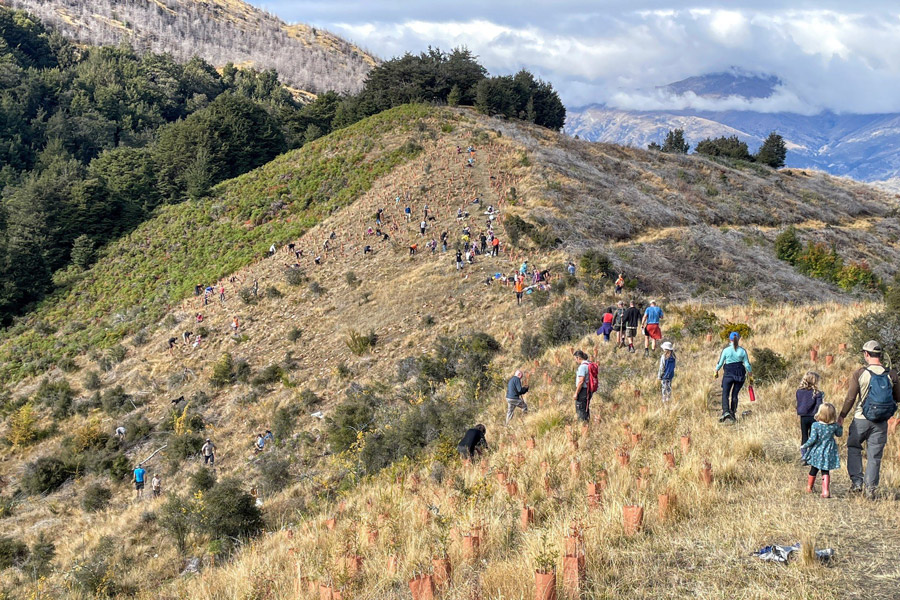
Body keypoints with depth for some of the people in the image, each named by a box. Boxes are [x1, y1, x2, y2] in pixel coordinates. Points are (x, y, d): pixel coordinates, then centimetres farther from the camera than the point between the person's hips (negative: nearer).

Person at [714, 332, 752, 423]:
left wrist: (716, 372, 15)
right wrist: (751, 376, 11)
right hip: (740, 374, 3)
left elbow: (720, 363, -1)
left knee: (725, 394, -1)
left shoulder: (725, 350, -5)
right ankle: (733, 414, 12)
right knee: (734, 394, 13)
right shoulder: (742, 351, 1)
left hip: (729, 374, -3)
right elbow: (747, 365, 2)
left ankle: (726, 411, -23)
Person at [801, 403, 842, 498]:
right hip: (828, 453, 1)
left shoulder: (815, 425, -16)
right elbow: (839, 434, 12)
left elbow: (812, 439, -17)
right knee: (825, 472, 6)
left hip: (817, 452, -1)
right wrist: (840, 426, 26)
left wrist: (804, 446, -3)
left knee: (813, 470, 17)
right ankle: (826, 491, -7)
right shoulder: (834, 426, -8)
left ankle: (809, 488, 32)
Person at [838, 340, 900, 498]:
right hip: (881, 422, 2)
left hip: (861, 419, -2)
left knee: (854, 448, 17)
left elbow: (850, 398, -6)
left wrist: (842, 416, 6)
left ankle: (856, 482, 8)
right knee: (874, 456, 9)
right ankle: (871, 488, 8)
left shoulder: (859, 373, -9)